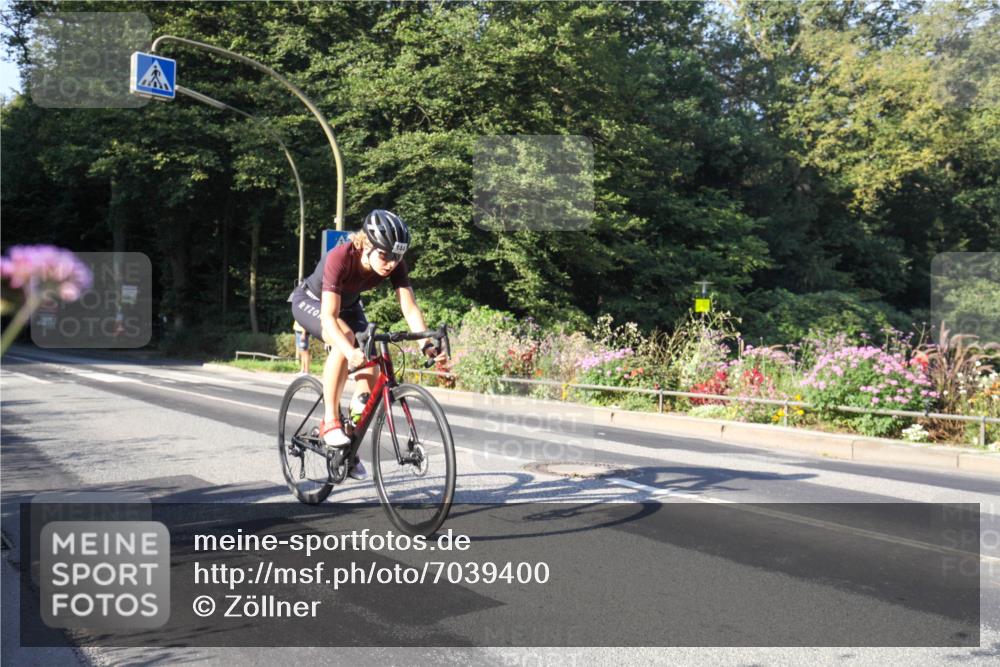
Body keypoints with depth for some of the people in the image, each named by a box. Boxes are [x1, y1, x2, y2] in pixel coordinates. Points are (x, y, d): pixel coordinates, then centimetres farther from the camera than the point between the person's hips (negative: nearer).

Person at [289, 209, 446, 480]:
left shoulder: (395, 263, -26)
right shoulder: (340, 258, -39)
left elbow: (410, 307, -28)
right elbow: (329, 317, -44)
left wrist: (427, 344, -44)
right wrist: (351, 352, -59)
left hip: (348, 305, 5)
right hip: (310, 301, -5)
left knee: (371, 373, -11)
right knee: (345, 337, -37)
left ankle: (350, 444, 8)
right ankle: (330, 421, -25)